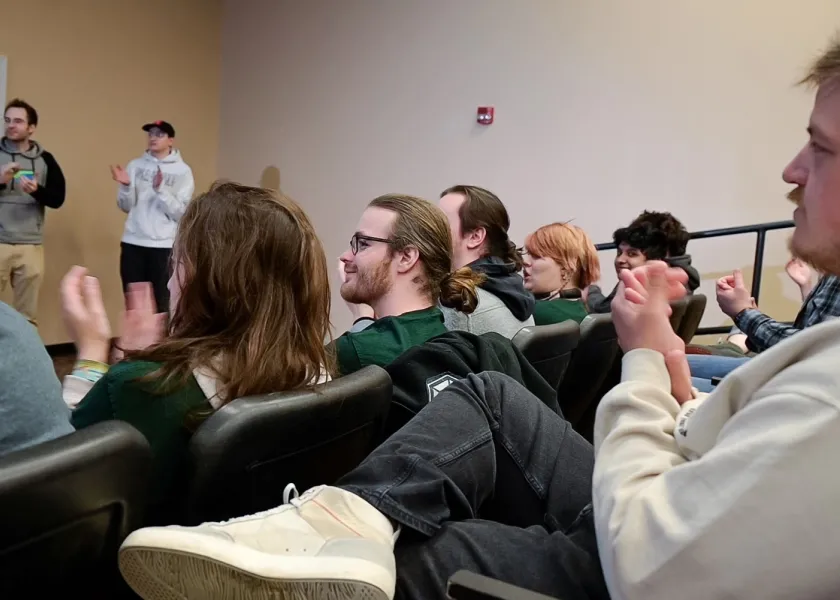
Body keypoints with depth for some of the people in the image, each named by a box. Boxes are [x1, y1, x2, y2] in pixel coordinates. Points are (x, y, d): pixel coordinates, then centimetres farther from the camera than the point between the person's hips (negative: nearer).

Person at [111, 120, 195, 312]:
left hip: (164, 246, -3)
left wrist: (160, 189, -19)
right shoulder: (136, 165, 9)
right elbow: (126, 207, 5)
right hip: (133, 243, 3)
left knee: (161, 305, 2)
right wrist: (125, 186, -12)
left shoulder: (182, 171, 0)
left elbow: (181, 213, -8)